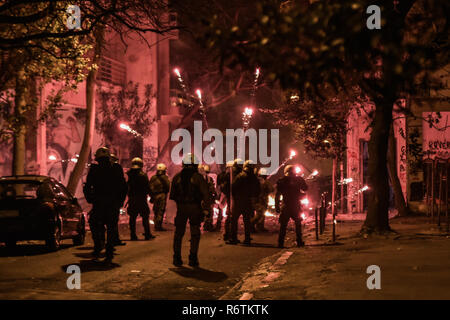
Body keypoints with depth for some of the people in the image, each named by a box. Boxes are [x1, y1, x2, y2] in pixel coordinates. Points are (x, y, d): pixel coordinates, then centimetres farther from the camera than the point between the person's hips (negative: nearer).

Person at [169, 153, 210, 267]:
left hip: (181, 208, 2)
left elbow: (172, 194, 7)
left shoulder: (177, 177, 4)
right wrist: (205, 207, 1)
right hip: (195, 207, -2)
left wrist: (172, 209, 17)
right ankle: (193, 259, 2)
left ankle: (177, 258, 9)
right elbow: (205, 194, -8)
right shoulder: (198, 177, -5)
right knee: (195, 233, 6)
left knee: (178, 233, 11)